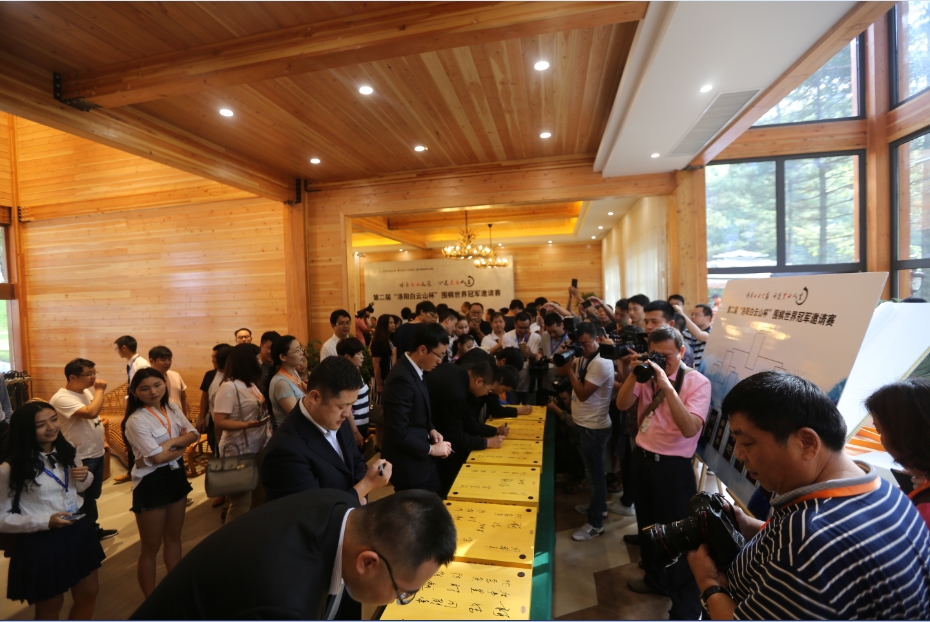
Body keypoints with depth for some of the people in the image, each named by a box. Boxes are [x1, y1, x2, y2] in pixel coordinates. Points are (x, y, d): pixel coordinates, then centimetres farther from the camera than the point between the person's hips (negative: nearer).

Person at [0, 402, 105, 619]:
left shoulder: (67, 451, -1)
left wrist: (85, 477, -8)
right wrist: (45, 521, -23)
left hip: (78, 533, 5)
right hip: (41, 543, -5)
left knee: (89, 595, 20)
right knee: (50, 607, 18)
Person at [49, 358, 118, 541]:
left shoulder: (86, 392, 3)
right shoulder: (62, 398, -24)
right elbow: (91, 412, -39)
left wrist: (103, 439, 15)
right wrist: (100, 390, -27)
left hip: (96, 453, 9)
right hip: (81, 459, -8)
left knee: (93, 495, 23)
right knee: (84, 499, 8)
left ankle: (93, 528, 39)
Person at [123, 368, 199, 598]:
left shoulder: (172, 408, 1)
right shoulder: (136, 420, -19)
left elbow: (193, 434, -3)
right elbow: (157, 457, -25)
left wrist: (171, 442, -19)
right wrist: (181, 448, -9)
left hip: (176, 476, 7)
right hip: (151, 483, -6)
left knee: (174, 537, 21)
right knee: (150, 548, 10)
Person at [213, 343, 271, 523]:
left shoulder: (251, 383, 8)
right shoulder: (229, 387, -18)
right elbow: (219, 422, -22)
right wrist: (248, 424, -32)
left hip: (257, 448, 8)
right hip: (239, 452, -8)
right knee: (241, 502, 3)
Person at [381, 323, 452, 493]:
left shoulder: (414, 370, 2)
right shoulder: (401, 379, -28)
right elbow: (398, 433, -28)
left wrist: (431, 429, 1)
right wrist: (431, 449, -18)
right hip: (409, 466, -9)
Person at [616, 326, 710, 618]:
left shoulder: (697, 382, -16)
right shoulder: (647, 374, 0)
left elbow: (690, 429, -27)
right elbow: (621, 405, -5)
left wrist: (668, 386, -34)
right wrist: (633, 374, -19)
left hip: (673, 465, -6)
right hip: (642, 457, 6)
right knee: (647, 523, 24)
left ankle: (685, 609, 24)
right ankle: (655, 578, 48)